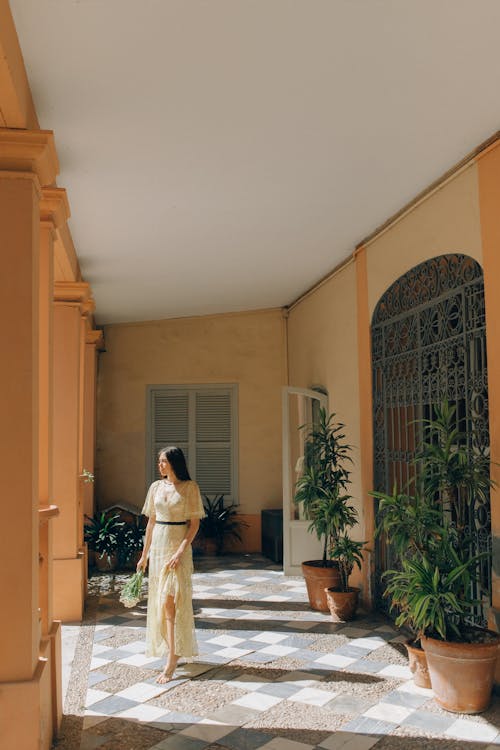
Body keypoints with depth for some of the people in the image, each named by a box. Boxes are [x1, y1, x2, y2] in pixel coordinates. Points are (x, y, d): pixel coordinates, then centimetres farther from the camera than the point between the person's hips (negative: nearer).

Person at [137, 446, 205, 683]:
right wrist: (144, 555, 12)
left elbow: (194, 523, -8)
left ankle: (171, 662, -6)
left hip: (179, 545, -6)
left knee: (170, 601, -11)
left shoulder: (189, 487, -7)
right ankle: (173, 648, 26)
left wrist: (181, 551, -18)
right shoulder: (156, 487, 8)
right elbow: (151, 522, 12)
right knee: (159, 600, 10)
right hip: (158, 544, 6)